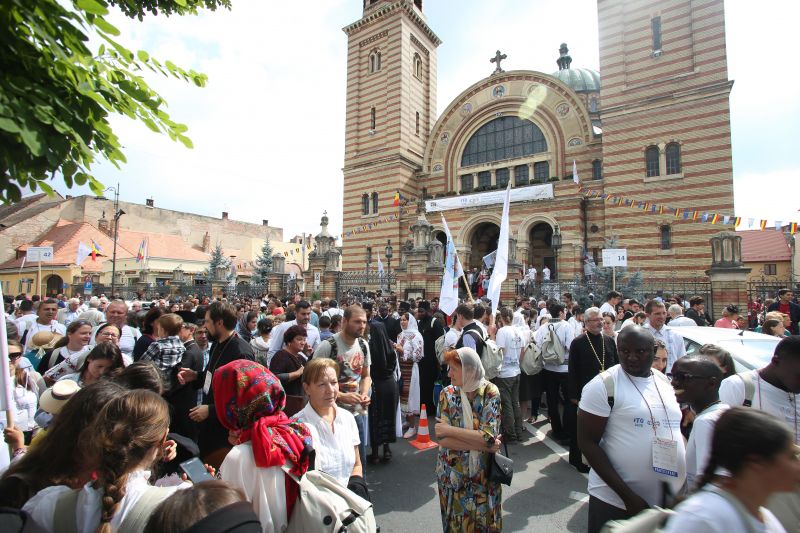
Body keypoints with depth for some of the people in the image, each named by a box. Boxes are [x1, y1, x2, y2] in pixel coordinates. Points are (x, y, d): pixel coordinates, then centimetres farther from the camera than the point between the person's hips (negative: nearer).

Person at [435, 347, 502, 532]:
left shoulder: (490, 392, -15)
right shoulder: (447, 393, -10)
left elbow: (488, 437, -23)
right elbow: (443, 440, -17)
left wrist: (449, 429, -21)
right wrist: (482, 445, -22)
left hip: (483, 474, -1)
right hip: (452, 474, 1)